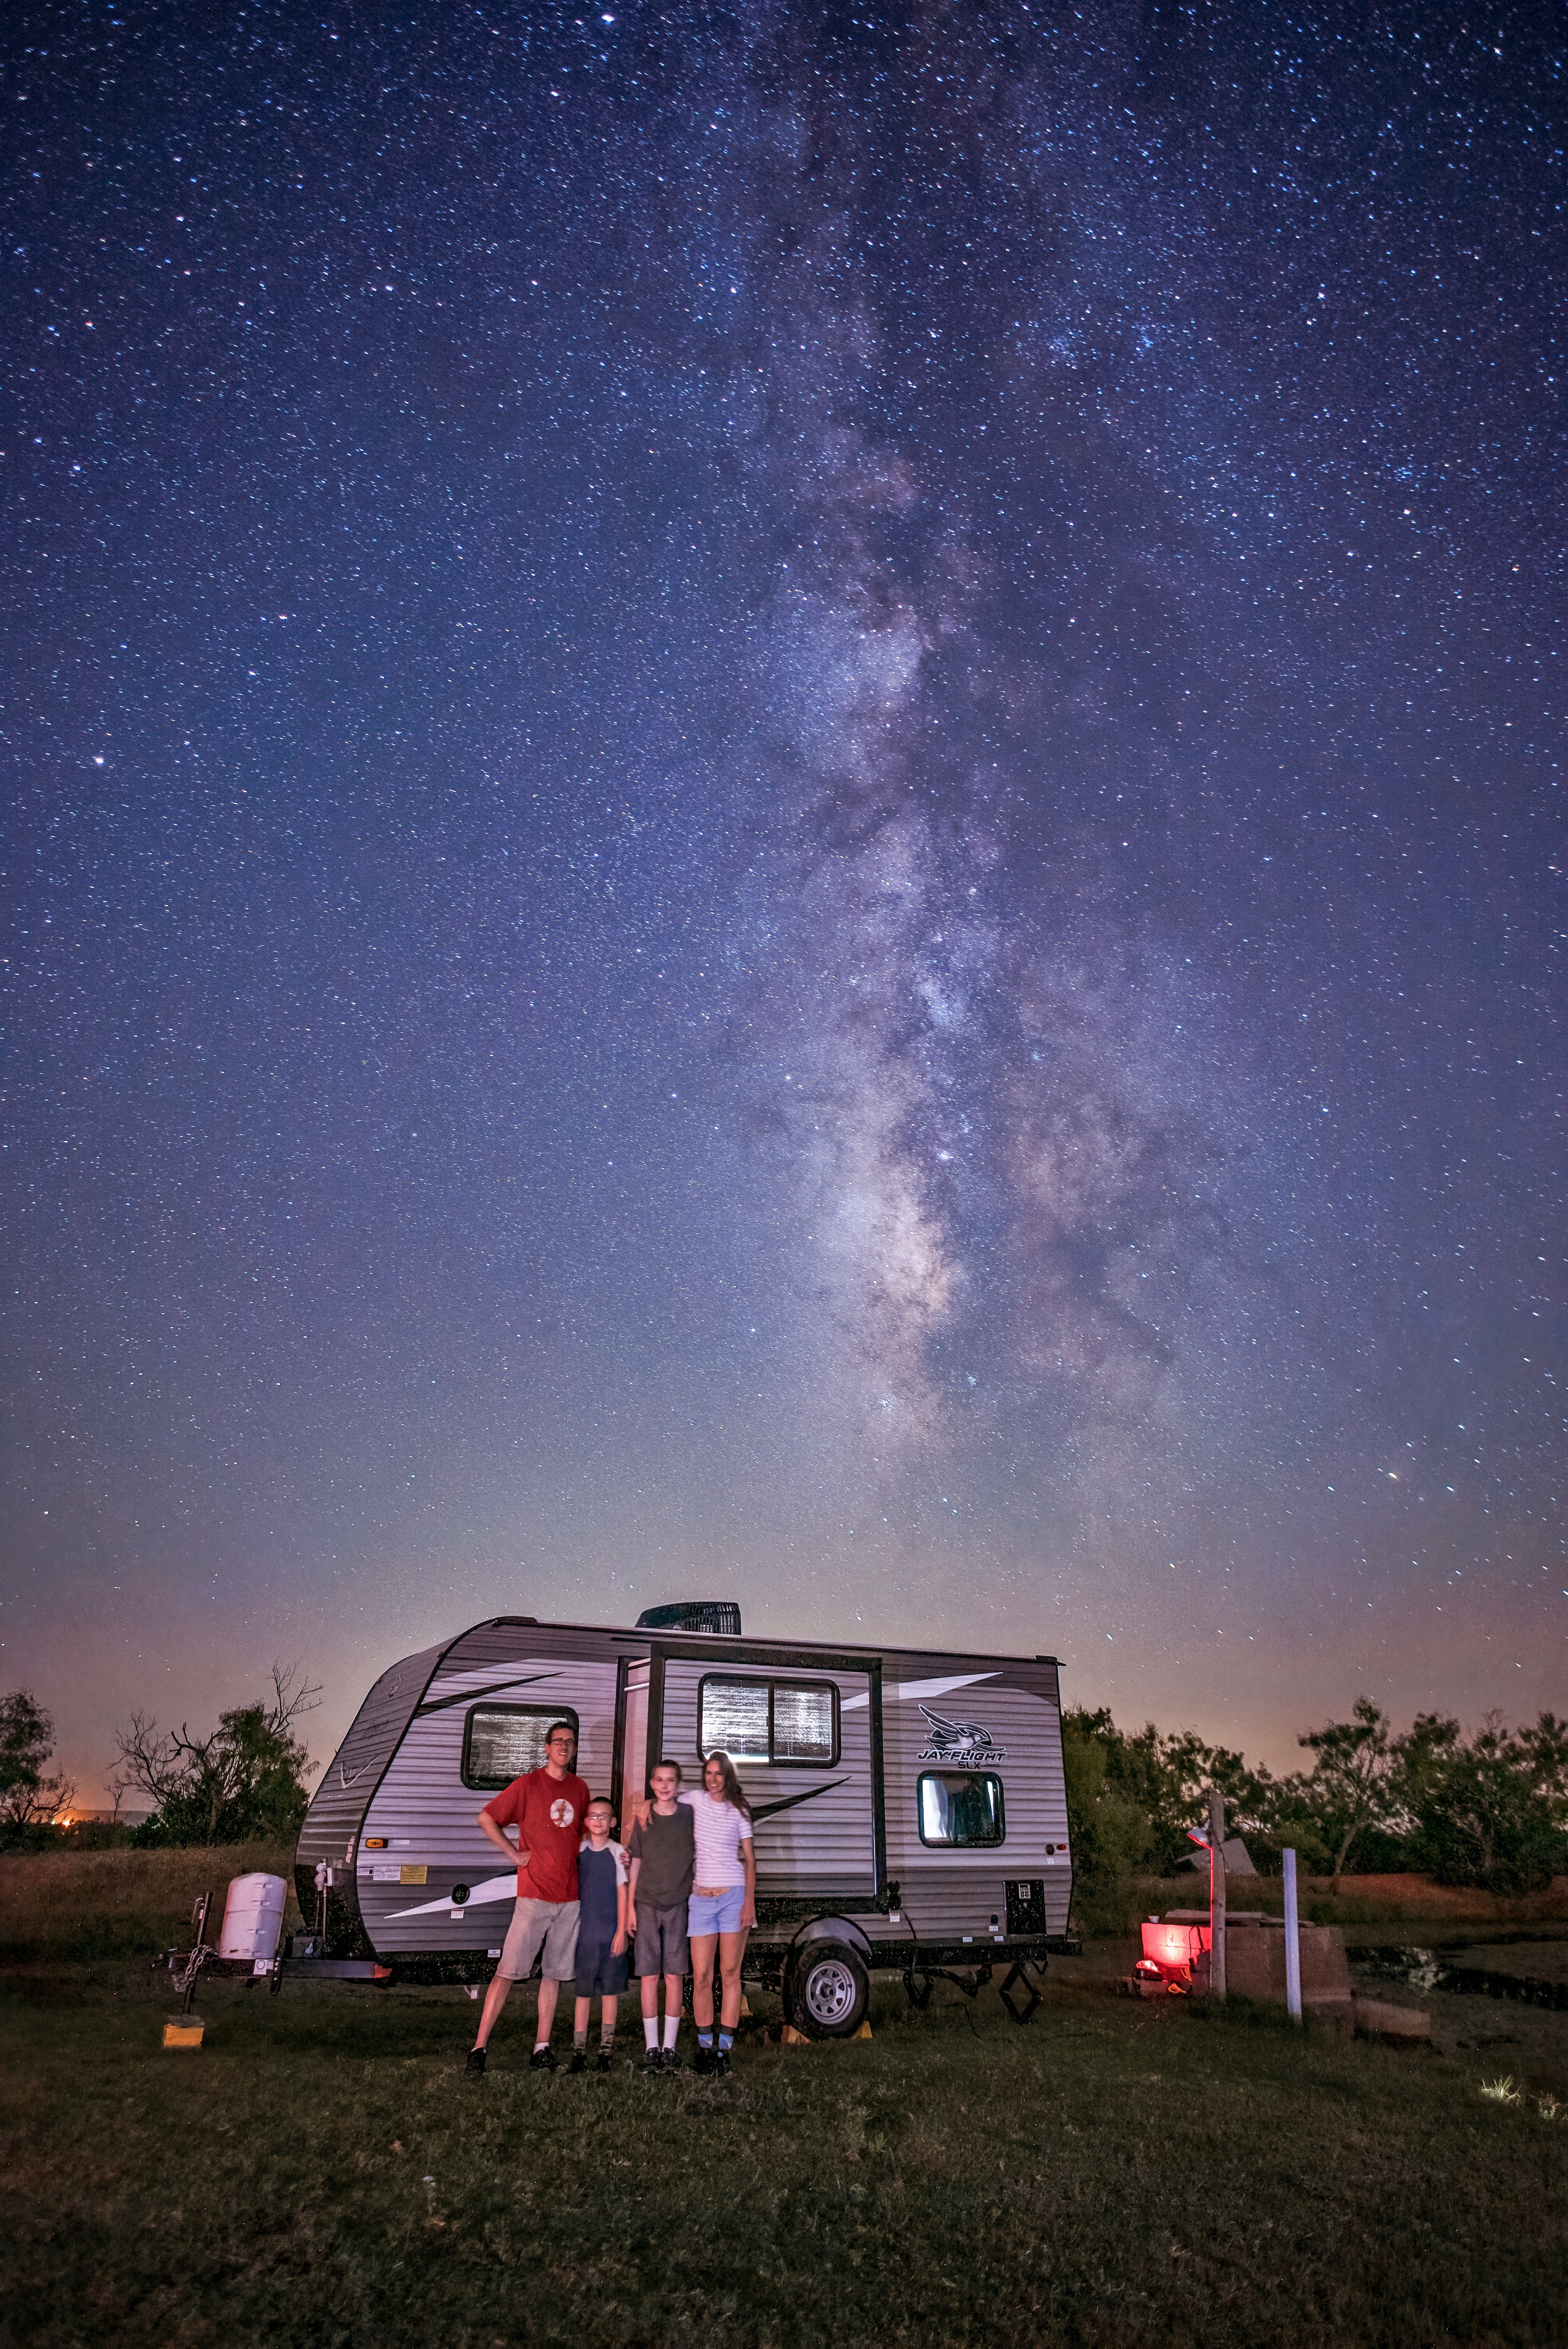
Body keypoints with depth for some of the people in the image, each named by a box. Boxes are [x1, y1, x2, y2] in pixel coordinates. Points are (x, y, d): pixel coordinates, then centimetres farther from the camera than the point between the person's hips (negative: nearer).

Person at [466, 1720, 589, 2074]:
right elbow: (486, 1819, -4)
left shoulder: (580, 1789, 9)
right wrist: (516, 1855, -7)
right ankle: (479, 2047, 4)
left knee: (555, 1973, 9)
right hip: (534, 1894, -4)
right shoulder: (529, 1783, -6)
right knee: (509, 1970, -4)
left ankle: (542, 2047, 17)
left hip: (569, 1896, 4)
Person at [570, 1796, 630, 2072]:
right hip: (585, 1932, 1)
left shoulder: (618, 1853, -2)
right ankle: (579, 2052, 11)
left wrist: (621, 1931, -6)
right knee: (583, 1992, 4)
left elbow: (623, 1893, -2)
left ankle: (605, 2052, 13)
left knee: (610, 1992, 4)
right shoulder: (579, 1851, 4)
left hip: (612, 1932, -1)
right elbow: (574, 1889, 9)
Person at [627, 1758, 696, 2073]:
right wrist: (631, 1906, 4)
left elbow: (698, 1859, 8)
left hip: (679, 1905, -1)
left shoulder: (690, 1815, 1)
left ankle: (670, 2048, 11)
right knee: (650, 1976, 3)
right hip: (647, 1905, 1)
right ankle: (651, 2047, 11)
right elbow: (635, 1864, 7)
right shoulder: (643, 1818, 3)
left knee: (675, 1976, 1)